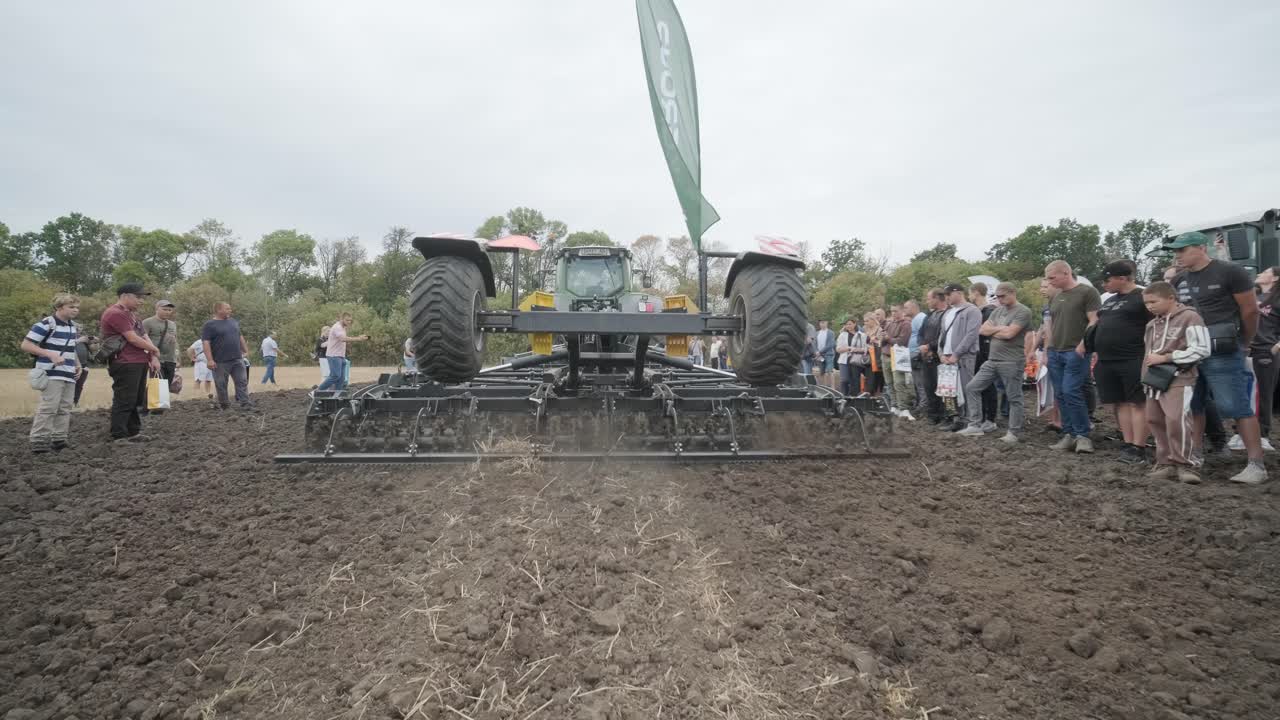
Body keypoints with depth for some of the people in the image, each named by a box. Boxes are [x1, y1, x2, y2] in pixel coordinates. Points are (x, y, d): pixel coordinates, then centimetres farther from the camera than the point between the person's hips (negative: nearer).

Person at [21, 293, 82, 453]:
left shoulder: (73, 326, 14)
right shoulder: (46, 324, -10)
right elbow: (25, 345, -12)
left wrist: (78, 365, 12)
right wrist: (50, 354, -21)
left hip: (69, 375, 8)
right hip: (51, 374, -8)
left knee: (65, 409, 9)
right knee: (48, 408, -10)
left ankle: (59, 439, 16)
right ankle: (38, 441, -5)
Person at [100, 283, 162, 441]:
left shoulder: (130, 314, 21)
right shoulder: (116, 314, -13)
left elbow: (144, 336, 16)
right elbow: (133, 339, -18)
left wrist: (154, 357, 3)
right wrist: (154, 350, -4)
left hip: (140, 363, 10)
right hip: (125, 364, -10)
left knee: (137, 400, 15)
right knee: (124, 401, -6)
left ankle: (133, 432, 23)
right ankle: (119, 436, -1)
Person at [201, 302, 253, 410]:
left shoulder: (234, 321, 14)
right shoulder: (209, 325, -5)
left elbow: (240, 337, 23)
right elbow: (206, 343, -12)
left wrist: (245, 350, 19)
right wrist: (210, 360, -19)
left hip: (238, 359, 5)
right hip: (220, 362, -5)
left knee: (242, 382, -1)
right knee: (221, 385, 3)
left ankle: (245, 404, 0)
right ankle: (224, 406, 14)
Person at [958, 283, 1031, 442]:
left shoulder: (1023, 311, -9)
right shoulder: (997, 311, 15)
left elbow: (1009, 333, -20)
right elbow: (982, 330, 7)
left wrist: (993, 330, -3)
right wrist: (1000, 328, -6)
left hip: (1012, 362, -8)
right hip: (992, 360, 8)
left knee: (1014, 398, 1)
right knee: (972, 387, 4)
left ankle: (1014, 432, 10)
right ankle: (976, 424, 9)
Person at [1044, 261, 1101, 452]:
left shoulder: (1087, 292, -5)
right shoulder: (1056, 298, 17)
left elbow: (1094, 321, -11)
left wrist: (1082, 345, -17)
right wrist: (1049, 349, 14)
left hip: (1076, 352, -7)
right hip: (1055, 353, 7)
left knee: (1071, 392, -14)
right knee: (1060, 395, 6)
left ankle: (1083, 435, -5)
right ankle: (1069, 435, 12)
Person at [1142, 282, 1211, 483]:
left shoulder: (1189, 317, -7)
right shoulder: (1151, 325, 16)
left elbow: (1201, 350, -14)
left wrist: (1164, 357, -14)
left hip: (1179, 379, -8)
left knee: (1176, 419, -20)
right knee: (1155, 421, 7)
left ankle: (1184, 464, -9)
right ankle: (1166, 463, 15)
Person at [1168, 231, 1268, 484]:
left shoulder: (1230, 272, -6)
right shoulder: (1180, 281, 12)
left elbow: (1250, 310, -3)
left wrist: (1244, 343, 7)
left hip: (1222, 354, -7)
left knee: (1237, 408, -8)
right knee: (1192, 406, 11)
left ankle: (1257, 465, -4)